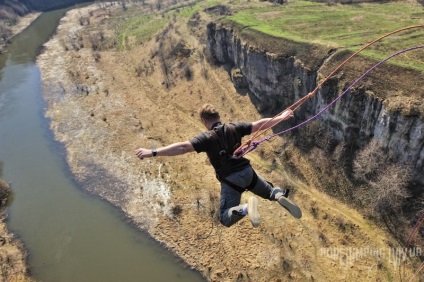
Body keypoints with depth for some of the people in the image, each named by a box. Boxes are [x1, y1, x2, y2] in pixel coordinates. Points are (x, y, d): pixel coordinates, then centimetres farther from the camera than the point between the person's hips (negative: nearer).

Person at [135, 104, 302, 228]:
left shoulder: (206, 137, -13)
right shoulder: (235, 128, 0)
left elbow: (183, 147, -25)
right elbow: (260, 124, 6)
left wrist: (153, 152, -28)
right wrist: (281, 117, 22)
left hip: (231, 180, -4)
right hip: (247, 172, 5)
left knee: (225, 219, 3)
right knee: (269, 191, 31)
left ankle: (246, 208, -29)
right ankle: (281, 197, -7)